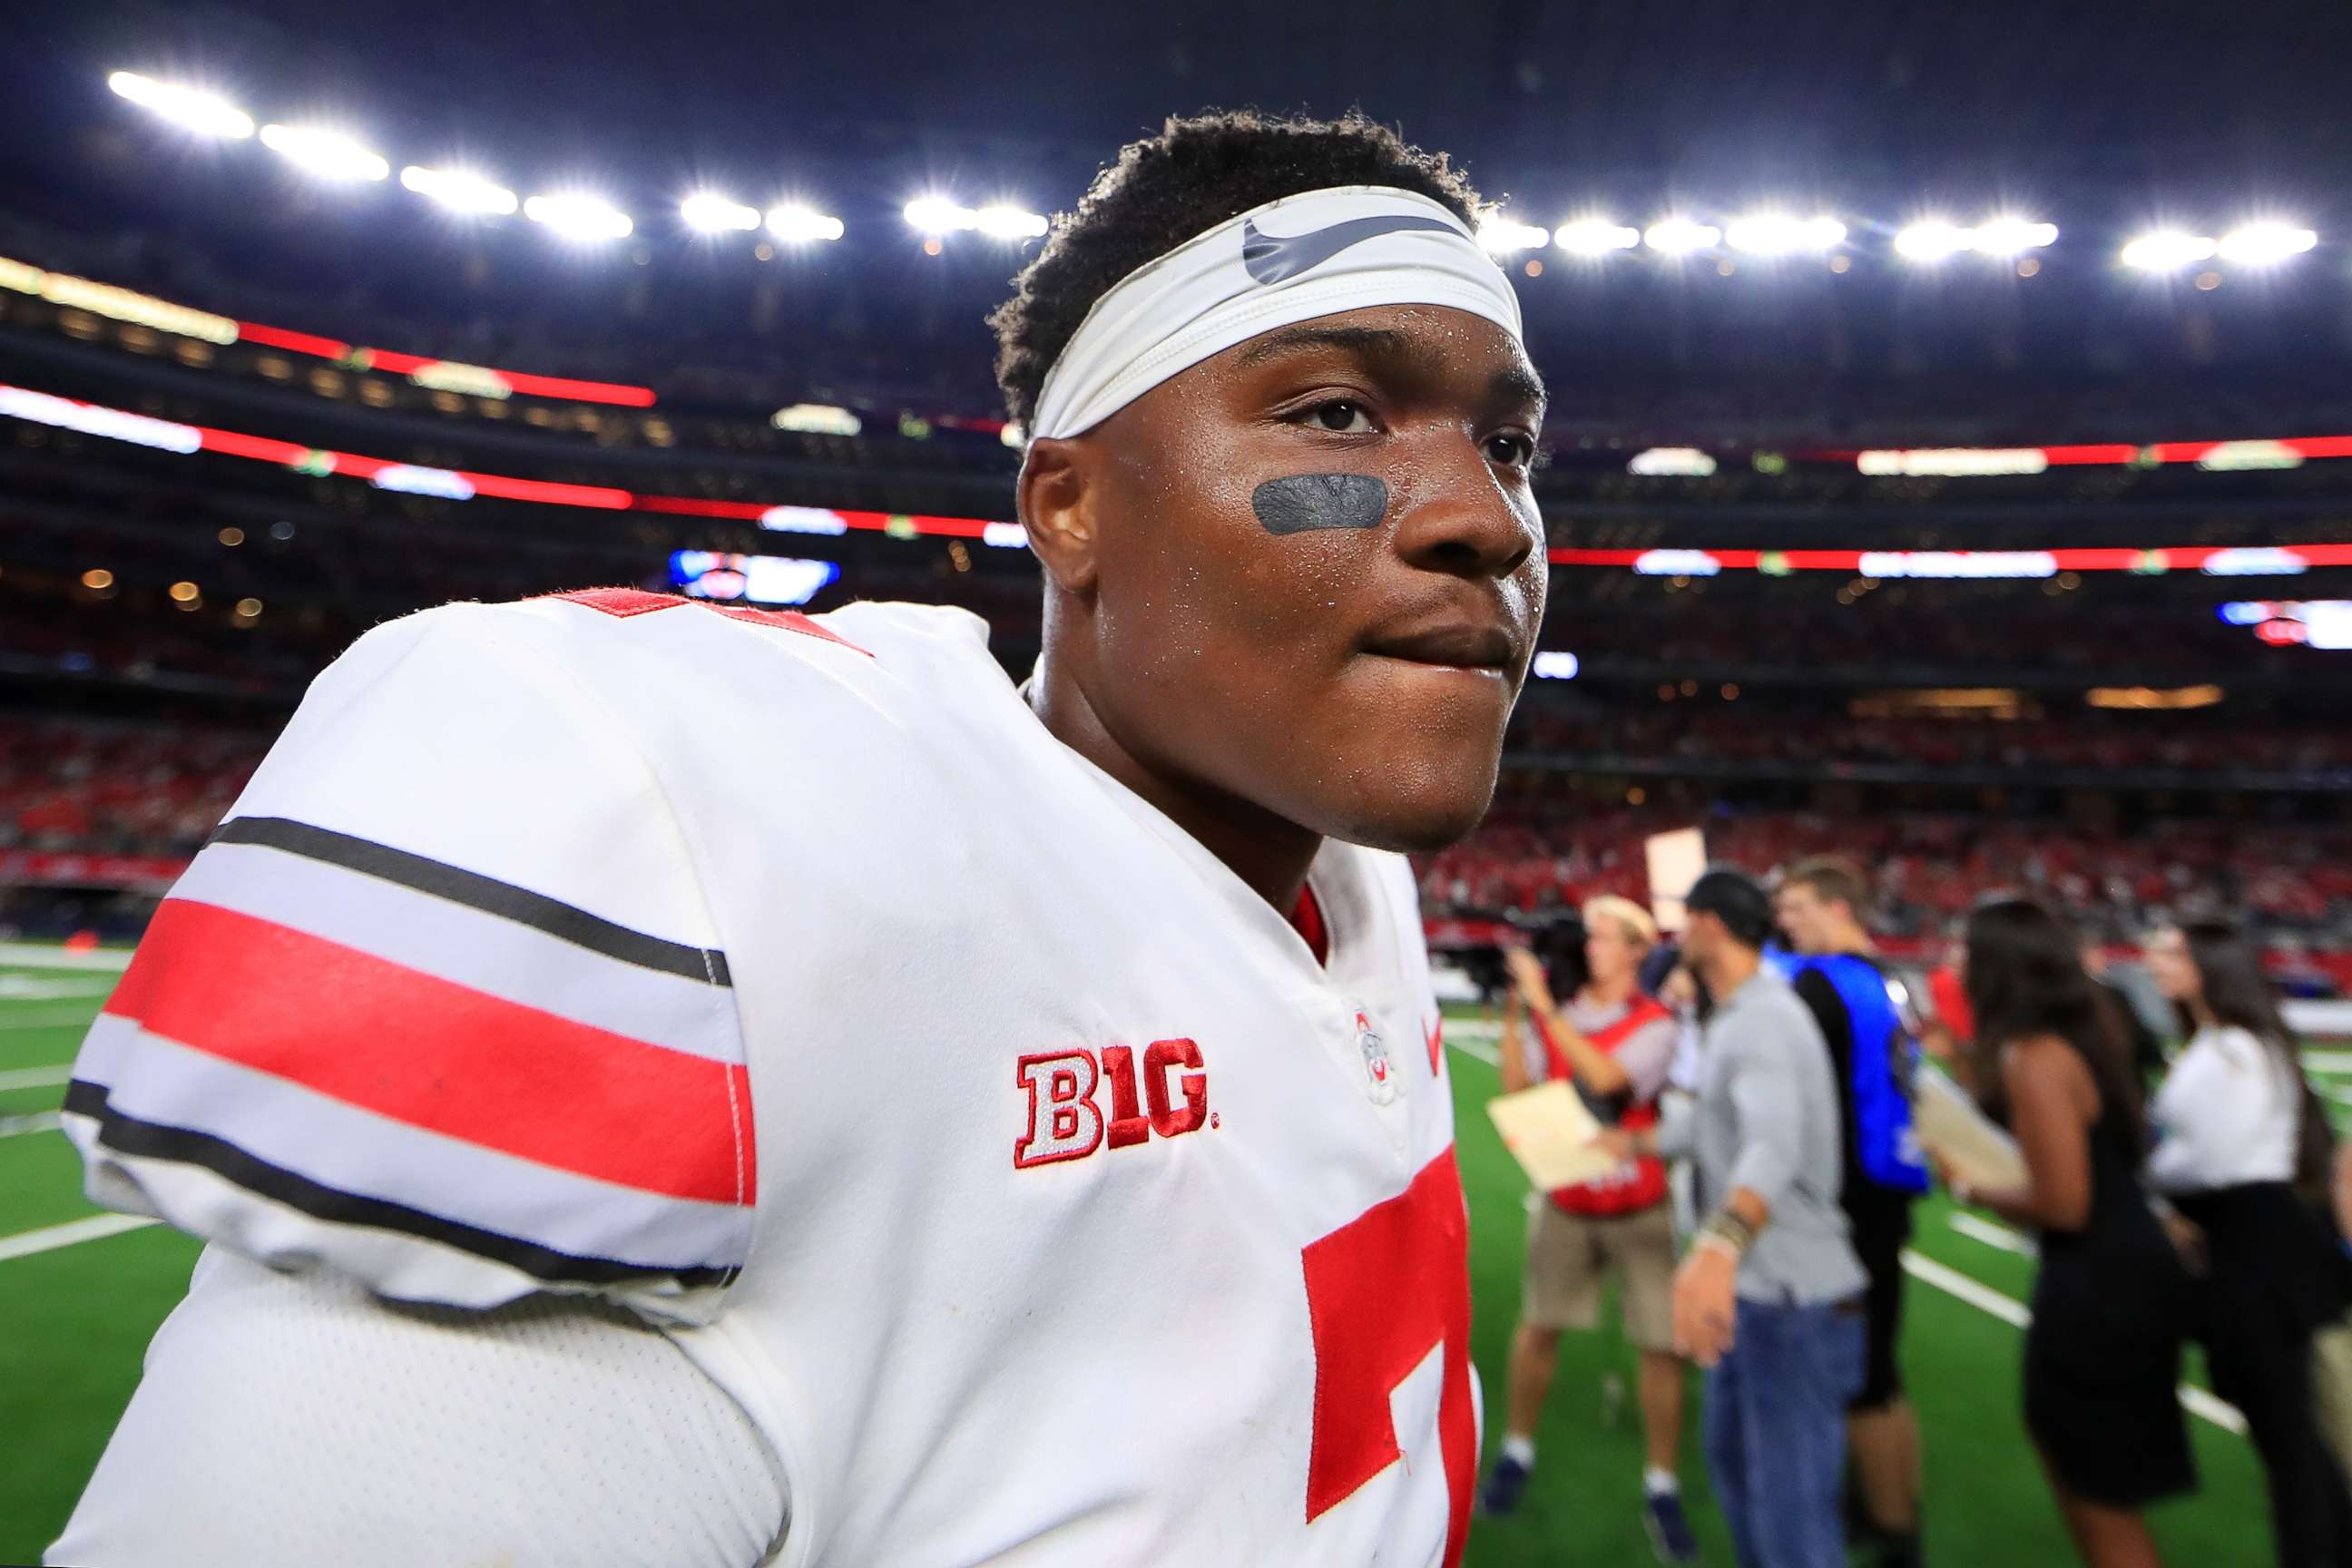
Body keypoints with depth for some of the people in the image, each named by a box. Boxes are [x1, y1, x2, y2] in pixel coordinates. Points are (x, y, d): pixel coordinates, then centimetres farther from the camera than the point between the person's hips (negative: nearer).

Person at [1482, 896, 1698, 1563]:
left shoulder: (1656, 1025, -10)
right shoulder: (1555, 1014, 0)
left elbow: (1603, 1077, -27)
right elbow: (1517, 1088, -7)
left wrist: (1542, 1004, -25)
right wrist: (1511, 1011, -13)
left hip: (1639, 1210, -2)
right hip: (1565, 1205, 2)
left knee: (1661, 1346, 2)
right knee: (1537, 1326, 8)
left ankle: (1662, 1490, 20)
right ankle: (1517, 1454, 28)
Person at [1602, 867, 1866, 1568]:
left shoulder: (1763, 1018, -22)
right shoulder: (1736, 1016, 12)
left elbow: (1773, 1143, -40)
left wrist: (1720, 1243, -56)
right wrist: (1632, 1140, 40)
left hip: (1794, 1300, -10)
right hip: (1752, 1291, 10)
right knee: (1733, 1457, 26)